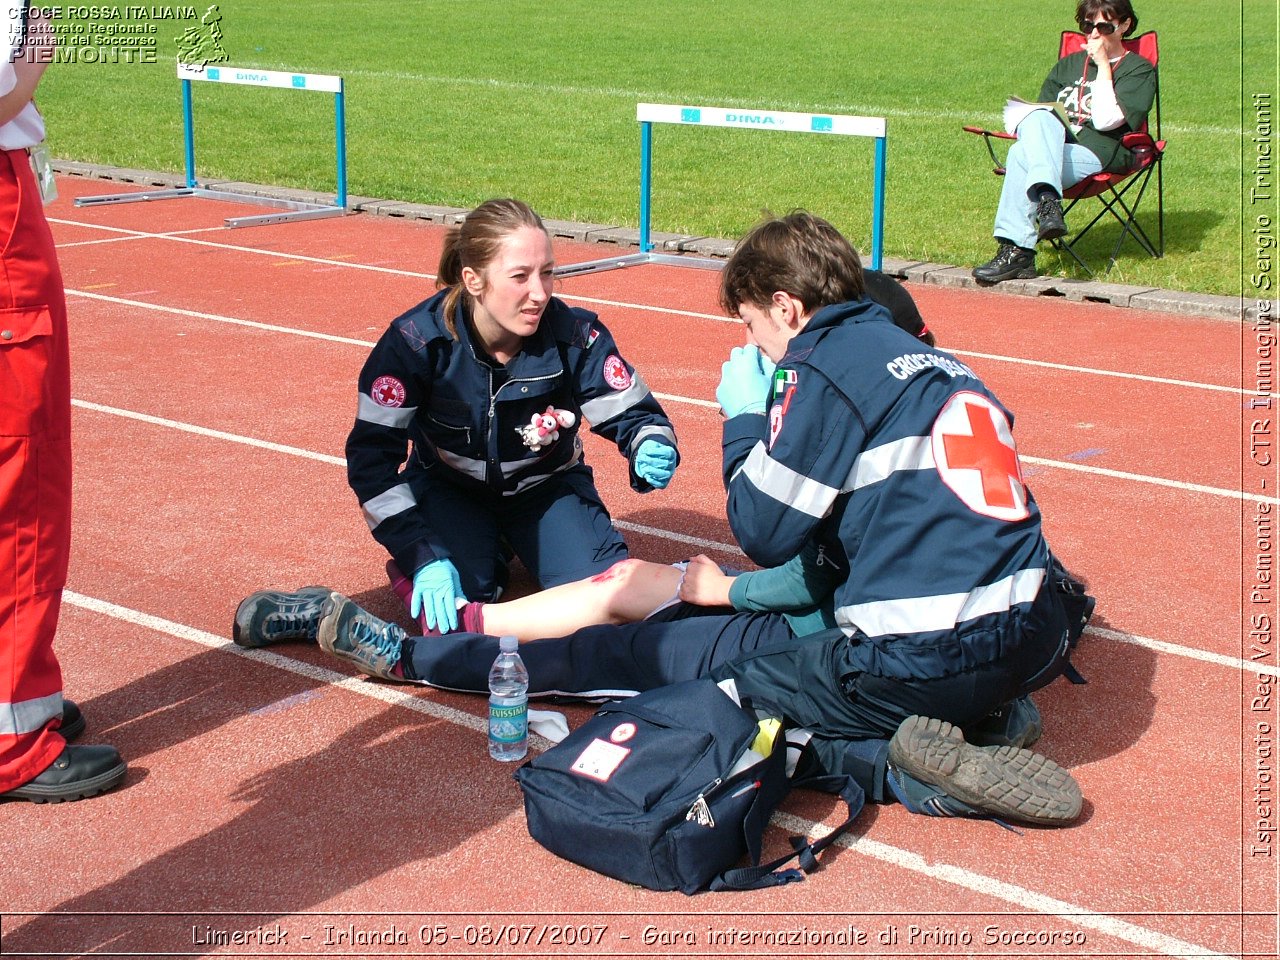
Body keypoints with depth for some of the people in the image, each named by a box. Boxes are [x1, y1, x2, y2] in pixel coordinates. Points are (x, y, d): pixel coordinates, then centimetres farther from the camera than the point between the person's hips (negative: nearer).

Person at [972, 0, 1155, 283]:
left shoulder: (1139, 69, 9)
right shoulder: (1069, 64, 28)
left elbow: (1106, 120, -7)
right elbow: (1041, 110, 25)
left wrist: (1103, 66, -4)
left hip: (1097, 156, -5)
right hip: (1054, 146, 5)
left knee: (1022, 155, -33)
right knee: (1038, 118, -32)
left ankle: (1017, 252, -41)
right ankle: (1047, 200, -53)